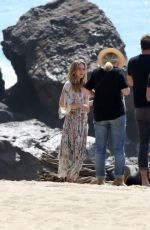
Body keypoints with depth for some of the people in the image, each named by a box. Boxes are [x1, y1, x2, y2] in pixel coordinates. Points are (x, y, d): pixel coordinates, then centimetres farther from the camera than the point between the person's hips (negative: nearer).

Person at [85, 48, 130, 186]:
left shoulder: (96, 73, 4)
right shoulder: (118, 72, -4)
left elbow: (86, 90, 5)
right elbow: (126, 91, -12)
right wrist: (119, 90, 9)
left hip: (99, 115, 2)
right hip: (117, 114, -2)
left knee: (100, 148, 7)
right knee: (118, 148, 1)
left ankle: (100, 178, 3)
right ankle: (119, 178, -5)